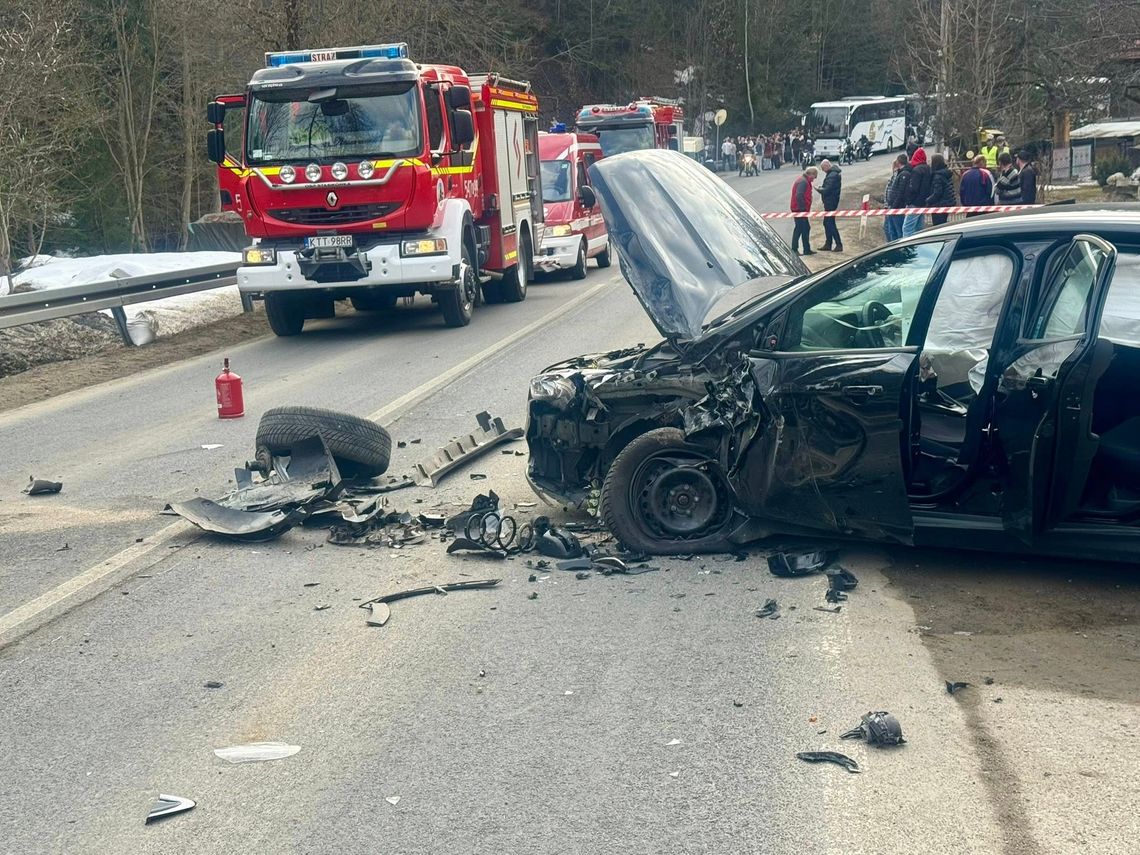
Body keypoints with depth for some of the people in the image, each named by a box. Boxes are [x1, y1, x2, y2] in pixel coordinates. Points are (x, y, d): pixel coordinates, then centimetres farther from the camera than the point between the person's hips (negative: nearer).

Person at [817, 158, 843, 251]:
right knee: (827, 223, 16)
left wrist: (819, 189, -7)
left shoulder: (832, 175, -20)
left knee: (830, 223, -8)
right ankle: (828, 244, 22)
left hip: (830, 202, -11)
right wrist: (822, 187, 2)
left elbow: (827, 190, -23)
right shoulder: (832, 173, 14)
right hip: (829, 202, 11)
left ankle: (839, 245, -7)